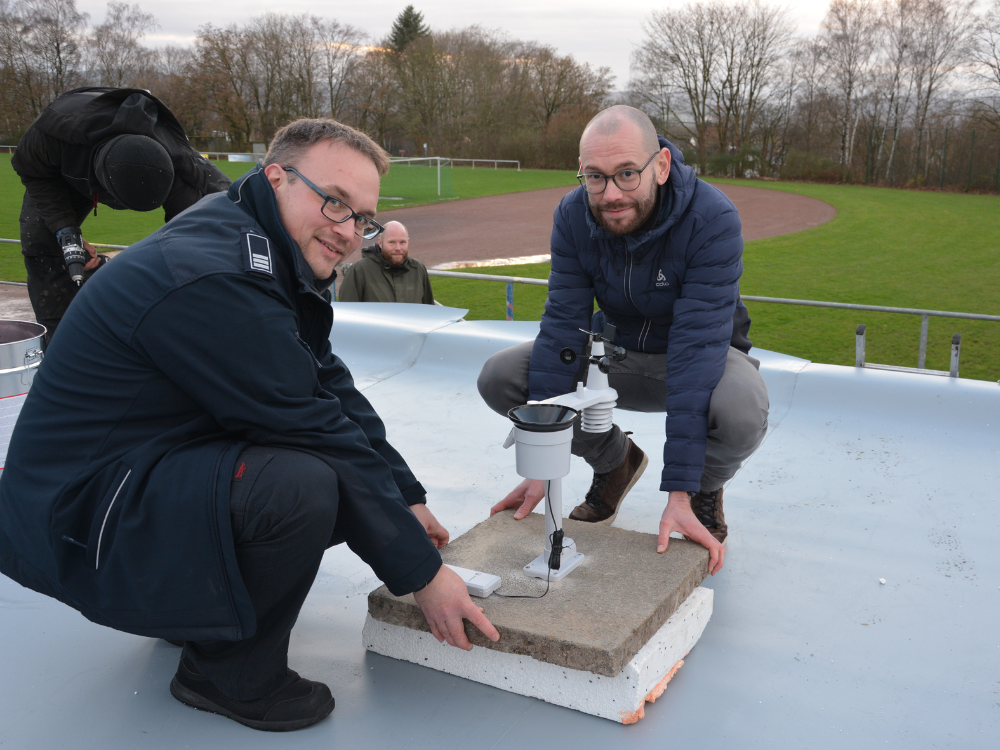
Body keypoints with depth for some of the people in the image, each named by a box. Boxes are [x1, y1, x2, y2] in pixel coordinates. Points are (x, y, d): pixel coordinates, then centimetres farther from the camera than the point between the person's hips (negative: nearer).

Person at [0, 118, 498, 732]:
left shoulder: (277, 262, 5)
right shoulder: (210, 279, -27)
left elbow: (334, 392, 9)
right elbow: (319, 433, -26)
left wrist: (408, 499, 6)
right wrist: (421, 571, -18)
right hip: (82, 527, -10)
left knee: (359, 473, 2)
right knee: (302, 483, -32)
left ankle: (196, 606, 17)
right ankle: (231, 675, -5)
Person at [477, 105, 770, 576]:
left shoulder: (713, 220, -30)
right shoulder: (573, 215, -17)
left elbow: (697, 347, -36)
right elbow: (563, 327, -20)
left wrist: (679, 494, -39)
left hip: (699, 359, -3)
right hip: (614, 350, 4)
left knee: (741, 411, -39)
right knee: (499, 377, -16)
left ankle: (705, 493, 0)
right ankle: (613, 462, 9)